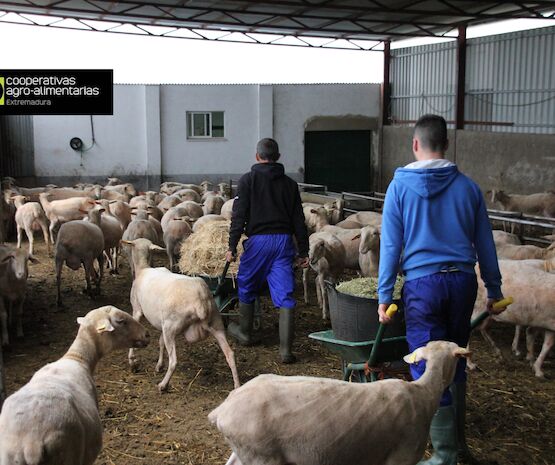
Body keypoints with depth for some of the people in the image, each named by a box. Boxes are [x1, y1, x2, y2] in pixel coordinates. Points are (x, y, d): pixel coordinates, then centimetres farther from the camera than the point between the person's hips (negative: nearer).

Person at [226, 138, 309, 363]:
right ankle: (286, 349, -2)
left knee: (246, 287, 20)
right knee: (285, 295, 1)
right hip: (284, 240, 3)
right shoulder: (289, 184, 11)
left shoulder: (248, 180, 1)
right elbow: (298, 220, 11)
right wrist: (303, 251, 15)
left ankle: (245, 332, 36)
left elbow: (239, 216, -6)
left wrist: (232, 246, -3)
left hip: (258, 240, -2)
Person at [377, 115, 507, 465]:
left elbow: (391, 245, -4)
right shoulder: (468, 187, 5)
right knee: (456, 362, 19)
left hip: (423, 283, -4)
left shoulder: (400, 186, -3)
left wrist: (384, 295, 1)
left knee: (429, 369, 3)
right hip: (463, 280, 4)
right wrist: (495, 290, 18)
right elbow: (485, 243, 10)